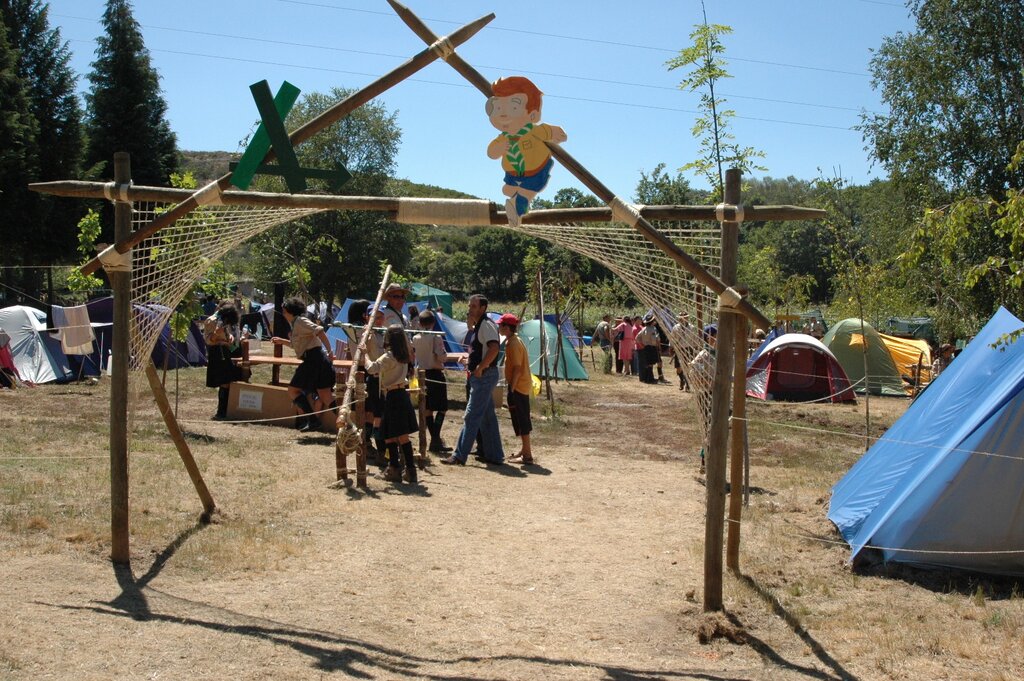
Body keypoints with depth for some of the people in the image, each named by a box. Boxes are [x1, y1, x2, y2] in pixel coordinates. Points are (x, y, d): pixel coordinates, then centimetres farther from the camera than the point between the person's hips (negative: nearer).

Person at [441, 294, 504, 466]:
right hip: (482, 376, 10)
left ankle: (459, 456, -7)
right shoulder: (477, 326, 16)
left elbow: (494, 348, -26)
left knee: (471, 416, -9)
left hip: (484, 375, -10)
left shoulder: (486, 325, -14)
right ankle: (495, 455, 19)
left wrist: (479, 368, -23)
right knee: (488, 416, 13)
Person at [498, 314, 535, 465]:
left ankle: (527, 456, -5)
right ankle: (525, 450, 26)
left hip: (518, 387, -10)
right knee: (521, 419, 16)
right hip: (522, 386, 10)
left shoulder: (513, 344, -17)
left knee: (521, 419, -7)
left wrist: (511, 390, -22)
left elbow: (517, 368, -22)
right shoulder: (515, 341, 14)